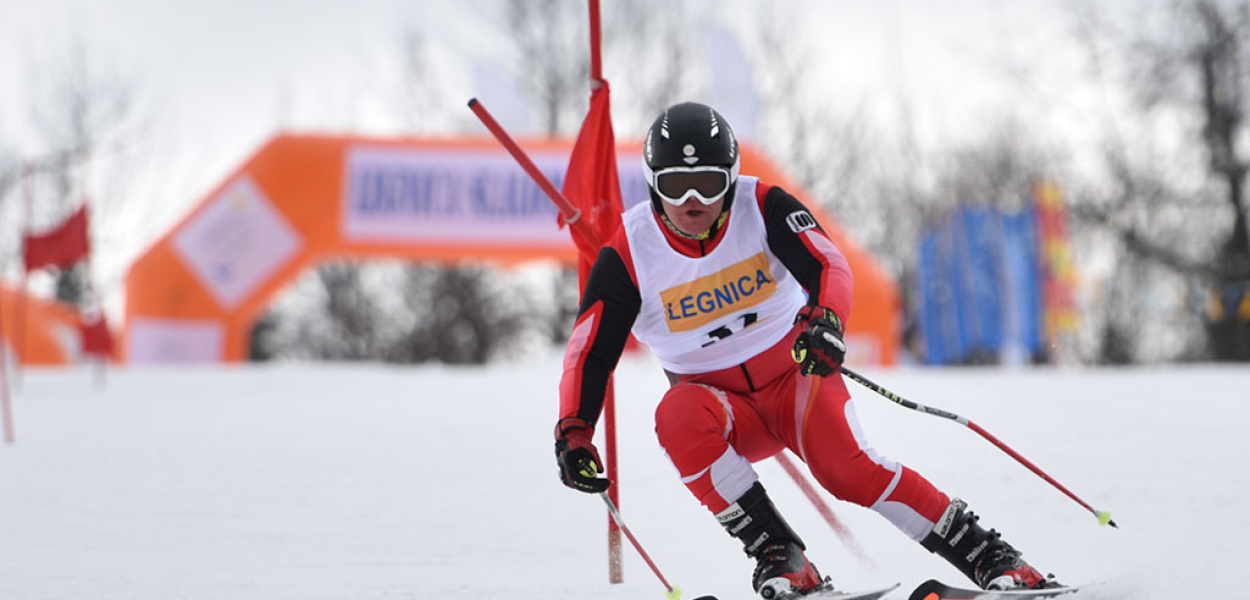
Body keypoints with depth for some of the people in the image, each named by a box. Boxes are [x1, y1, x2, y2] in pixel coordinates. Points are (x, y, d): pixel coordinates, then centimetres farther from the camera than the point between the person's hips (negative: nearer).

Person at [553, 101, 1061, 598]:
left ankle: (990, 558, -20)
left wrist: (826, 319, -52)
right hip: (719, 401, 1)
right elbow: (589, 351, -12)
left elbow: (827, 265, -28)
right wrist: (573, 432, -29)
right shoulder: (628, 256, -12)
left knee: (843, 465, -28)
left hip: (795, 373, -1)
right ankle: (779, 558, -30)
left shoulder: (762, 208, -13)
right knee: (678, 415, -34)